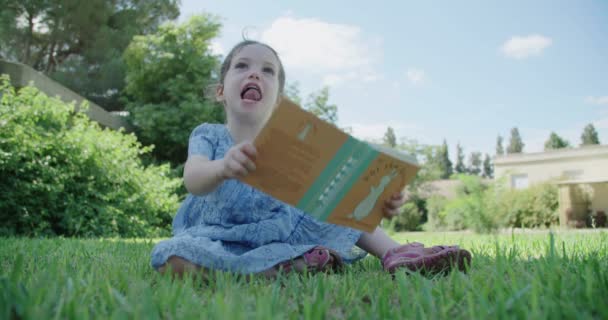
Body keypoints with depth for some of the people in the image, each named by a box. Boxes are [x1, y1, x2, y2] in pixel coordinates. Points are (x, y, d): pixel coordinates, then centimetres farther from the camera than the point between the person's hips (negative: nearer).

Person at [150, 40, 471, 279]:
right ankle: (298, 264, -32)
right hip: (219, 238, -2)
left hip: (280, 231, 3)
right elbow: (193, 180, -29)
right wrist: (222, 167, -54)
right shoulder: (208, 135, -7)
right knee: (171, 258, -36)